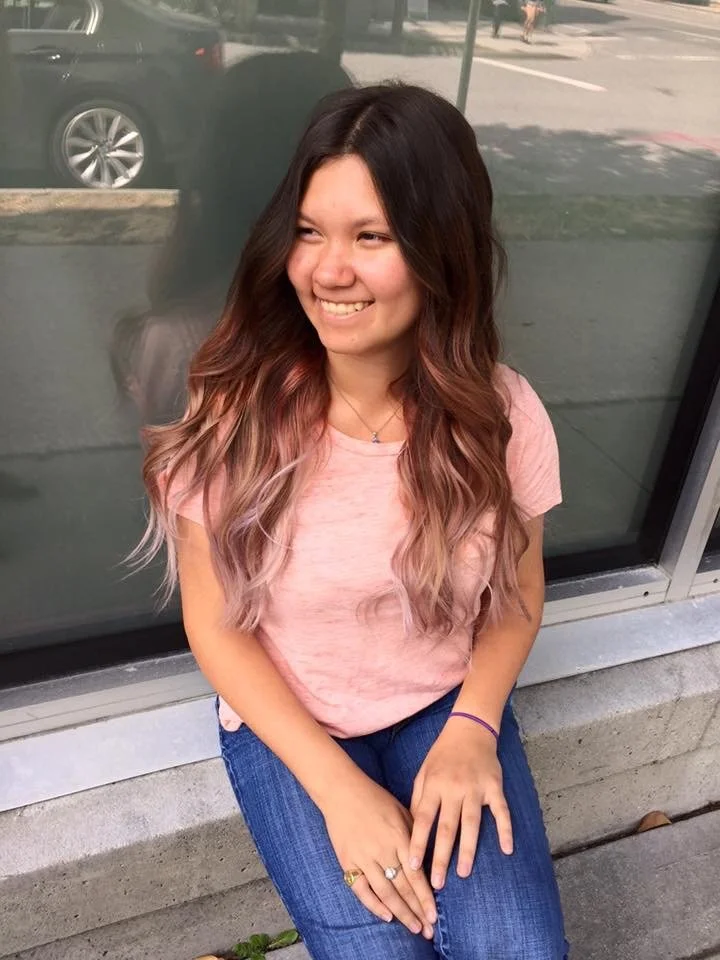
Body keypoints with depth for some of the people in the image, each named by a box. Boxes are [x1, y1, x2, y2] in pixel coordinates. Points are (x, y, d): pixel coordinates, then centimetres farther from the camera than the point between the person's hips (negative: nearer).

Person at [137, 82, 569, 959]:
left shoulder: (503, 413, -14)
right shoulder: (236, 414, -19)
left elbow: (518, 597, 2)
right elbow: (217, 629, -10)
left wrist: (472, 728, -15)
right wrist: (339, 787, -16)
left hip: (449, 710, 2)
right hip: (288, 726, -1)